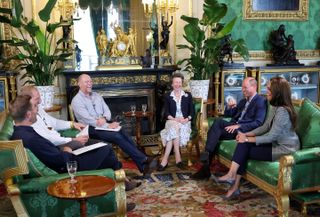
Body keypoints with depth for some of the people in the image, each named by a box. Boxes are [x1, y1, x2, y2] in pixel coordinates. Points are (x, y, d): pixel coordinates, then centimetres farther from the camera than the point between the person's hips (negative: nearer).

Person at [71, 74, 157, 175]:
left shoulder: (97, 96, 15)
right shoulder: (77, 100, -7)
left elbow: (107, 111, 11)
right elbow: (88, 119, -17)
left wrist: (104, 118, -15)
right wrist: (108, 126, -22)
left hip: (104, 124, 6)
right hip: (91, 129, -6)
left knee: (124, 135, -19)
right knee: (117, 137, -26)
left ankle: (142, 166, -24)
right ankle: (143, 160, -25)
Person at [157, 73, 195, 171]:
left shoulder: (188, 95, 12)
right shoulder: (167, 96, 12)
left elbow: (192, 112, 8)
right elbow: (166, 113, 3)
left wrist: (187, 119, -13)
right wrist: (175, 119, -15)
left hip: (185, 122, 0)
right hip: (172, 121, 0)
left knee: (174, 130, -34)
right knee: (175, 127, -36)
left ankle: (165, 159, -36)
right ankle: (177, 158, -38)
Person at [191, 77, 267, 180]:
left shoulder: (261, 101, -3)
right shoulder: (243, 101, 24)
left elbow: (258, 123, -15)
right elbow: (228, 115, 27)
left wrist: (238, 126, -22)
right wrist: (229, 107, 4)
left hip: (244, 130, -7)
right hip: (234, 126, 7)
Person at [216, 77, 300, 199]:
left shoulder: (282, 111, -24)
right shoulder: (275, 107, 7)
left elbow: (271, 136, -24)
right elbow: (265, 127, 11)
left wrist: (247, 139, -17)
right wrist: (246, 134, -3)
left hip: (284, 150, -9)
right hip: (276, 144, 9)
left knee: (244, 149, -13)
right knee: (243, 144, -7)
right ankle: (235, 186, -9)